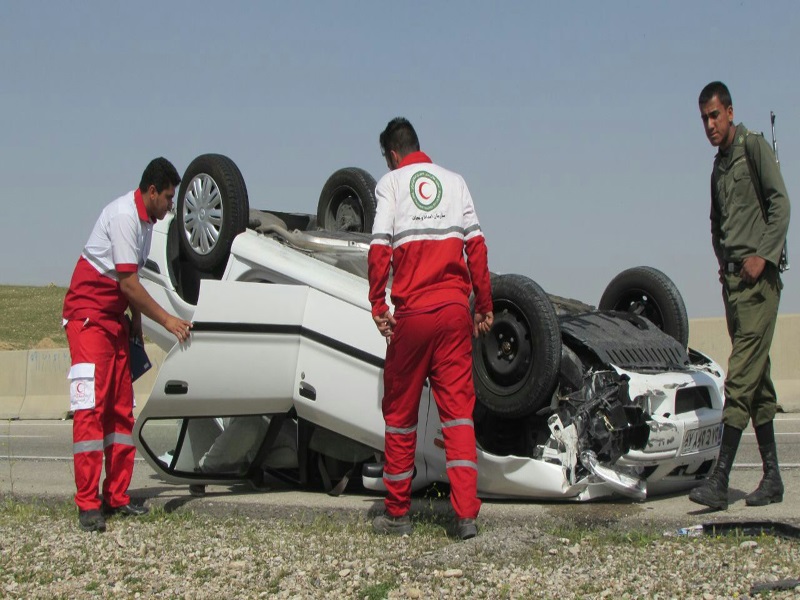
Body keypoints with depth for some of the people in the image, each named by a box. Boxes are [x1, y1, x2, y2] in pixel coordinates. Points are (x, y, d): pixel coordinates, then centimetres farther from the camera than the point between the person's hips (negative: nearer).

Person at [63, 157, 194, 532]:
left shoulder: (145, 220, 11)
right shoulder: (124, 216, -18)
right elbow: (128, 282, -21)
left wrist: (136, 322, 11)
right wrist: (167, 320, -17)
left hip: (115, 319, 10)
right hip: (88, 316, -10)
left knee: (121, 410, 8)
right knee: (90, 409, -12)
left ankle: (116, 497, 12)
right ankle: (88, 505, -13)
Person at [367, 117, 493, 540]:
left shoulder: (390, 182, 4)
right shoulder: (454, 180, 11)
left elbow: (380, 248, -8)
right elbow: (476, 246, 5)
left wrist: (378, 306, -3)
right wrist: (484, 306, 10)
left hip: (412, 312, -2)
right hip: (455, 310, 2)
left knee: (400, 412, 9)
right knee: (458, 410, 3)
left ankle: (397, 514, 17)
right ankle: (466, 515, -7)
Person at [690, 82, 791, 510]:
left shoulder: (754, 147, -4)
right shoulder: (719, 166, 21)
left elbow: (781, 204, -12)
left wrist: (762, 255, -18)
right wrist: (723, 261, 12)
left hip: (758, 279, -8)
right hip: (732, 281, 8)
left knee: (740, 379, -13)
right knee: (757, 380, 10)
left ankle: (719, 480, -17)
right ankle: (772, 477, 15)